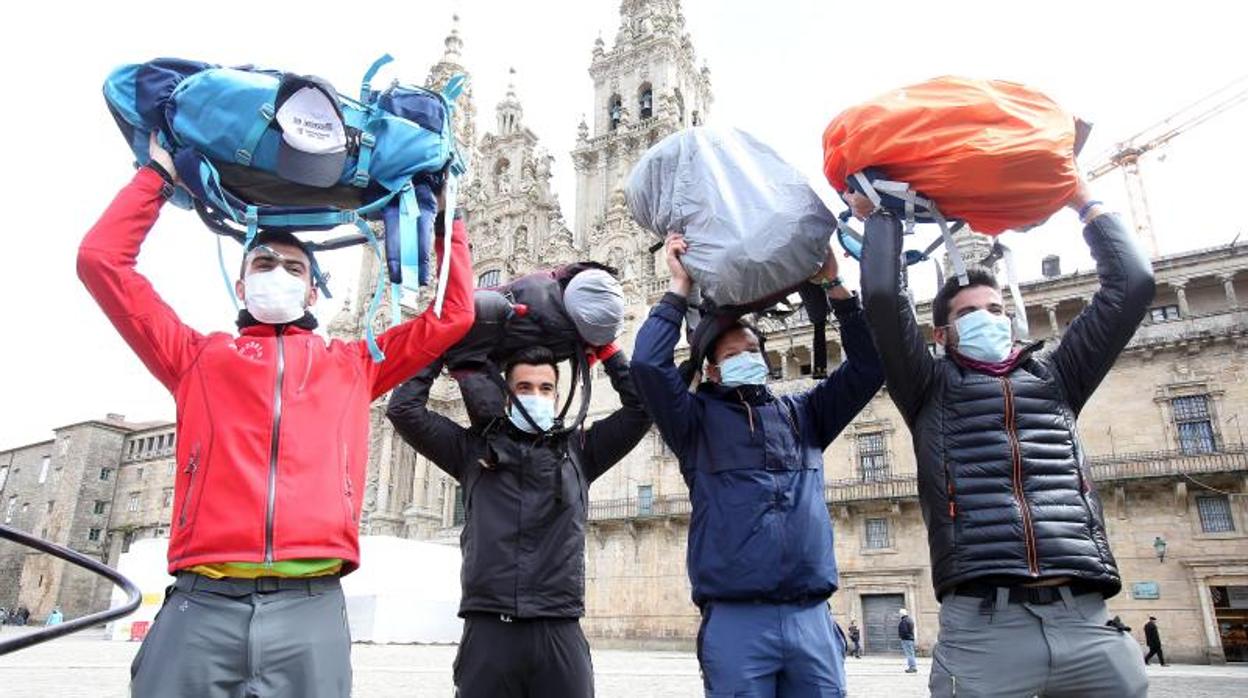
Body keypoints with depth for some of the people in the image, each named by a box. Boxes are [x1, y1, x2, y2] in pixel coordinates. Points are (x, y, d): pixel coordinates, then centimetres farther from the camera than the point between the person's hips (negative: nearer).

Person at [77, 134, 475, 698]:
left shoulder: (353, 366, 20)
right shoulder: (199, 357, 19)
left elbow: (454, 314, 21)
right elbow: (102, 260, 16)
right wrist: (158, 175, 22)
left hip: (310, 610, 0)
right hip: (200, 606, 0)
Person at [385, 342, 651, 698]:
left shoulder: (579, 450, 13)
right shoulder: (474, 448, 11)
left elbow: (640, 406, 12)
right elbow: (404, 409, 7)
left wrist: (605, 349, 14)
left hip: (560, 631, 1)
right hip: (486, 630, 0)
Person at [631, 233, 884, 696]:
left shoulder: (802, 414, 16)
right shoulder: (698, 419, 7)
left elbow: (866, 368, 12)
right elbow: (649, 366, -7)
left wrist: (834, 285, 6)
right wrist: (680, 288, 0)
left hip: (811, 618, 3)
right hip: (736, 620, -3)